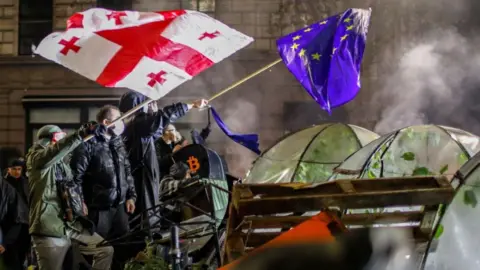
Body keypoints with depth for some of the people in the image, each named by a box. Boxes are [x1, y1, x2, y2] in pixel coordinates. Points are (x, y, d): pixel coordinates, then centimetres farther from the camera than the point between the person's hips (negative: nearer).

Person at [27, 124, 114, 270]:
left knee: (105, 250, 8)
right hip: (50, 229, -8)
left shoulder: (62, 164, 22)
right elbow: (57, 150, -25)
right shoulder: (36, 157, -4)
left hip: (72, 226, 8)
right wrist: (83, 133, -36)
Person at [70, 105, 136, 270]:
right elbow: (76, 175, -14)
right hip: (98, 208, -7)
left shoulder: (118, 142, 11)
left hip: (120, 206, 7)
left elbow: (127, 171, 19)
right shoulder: (88, 144, -14)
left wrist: (131, 196, 13)